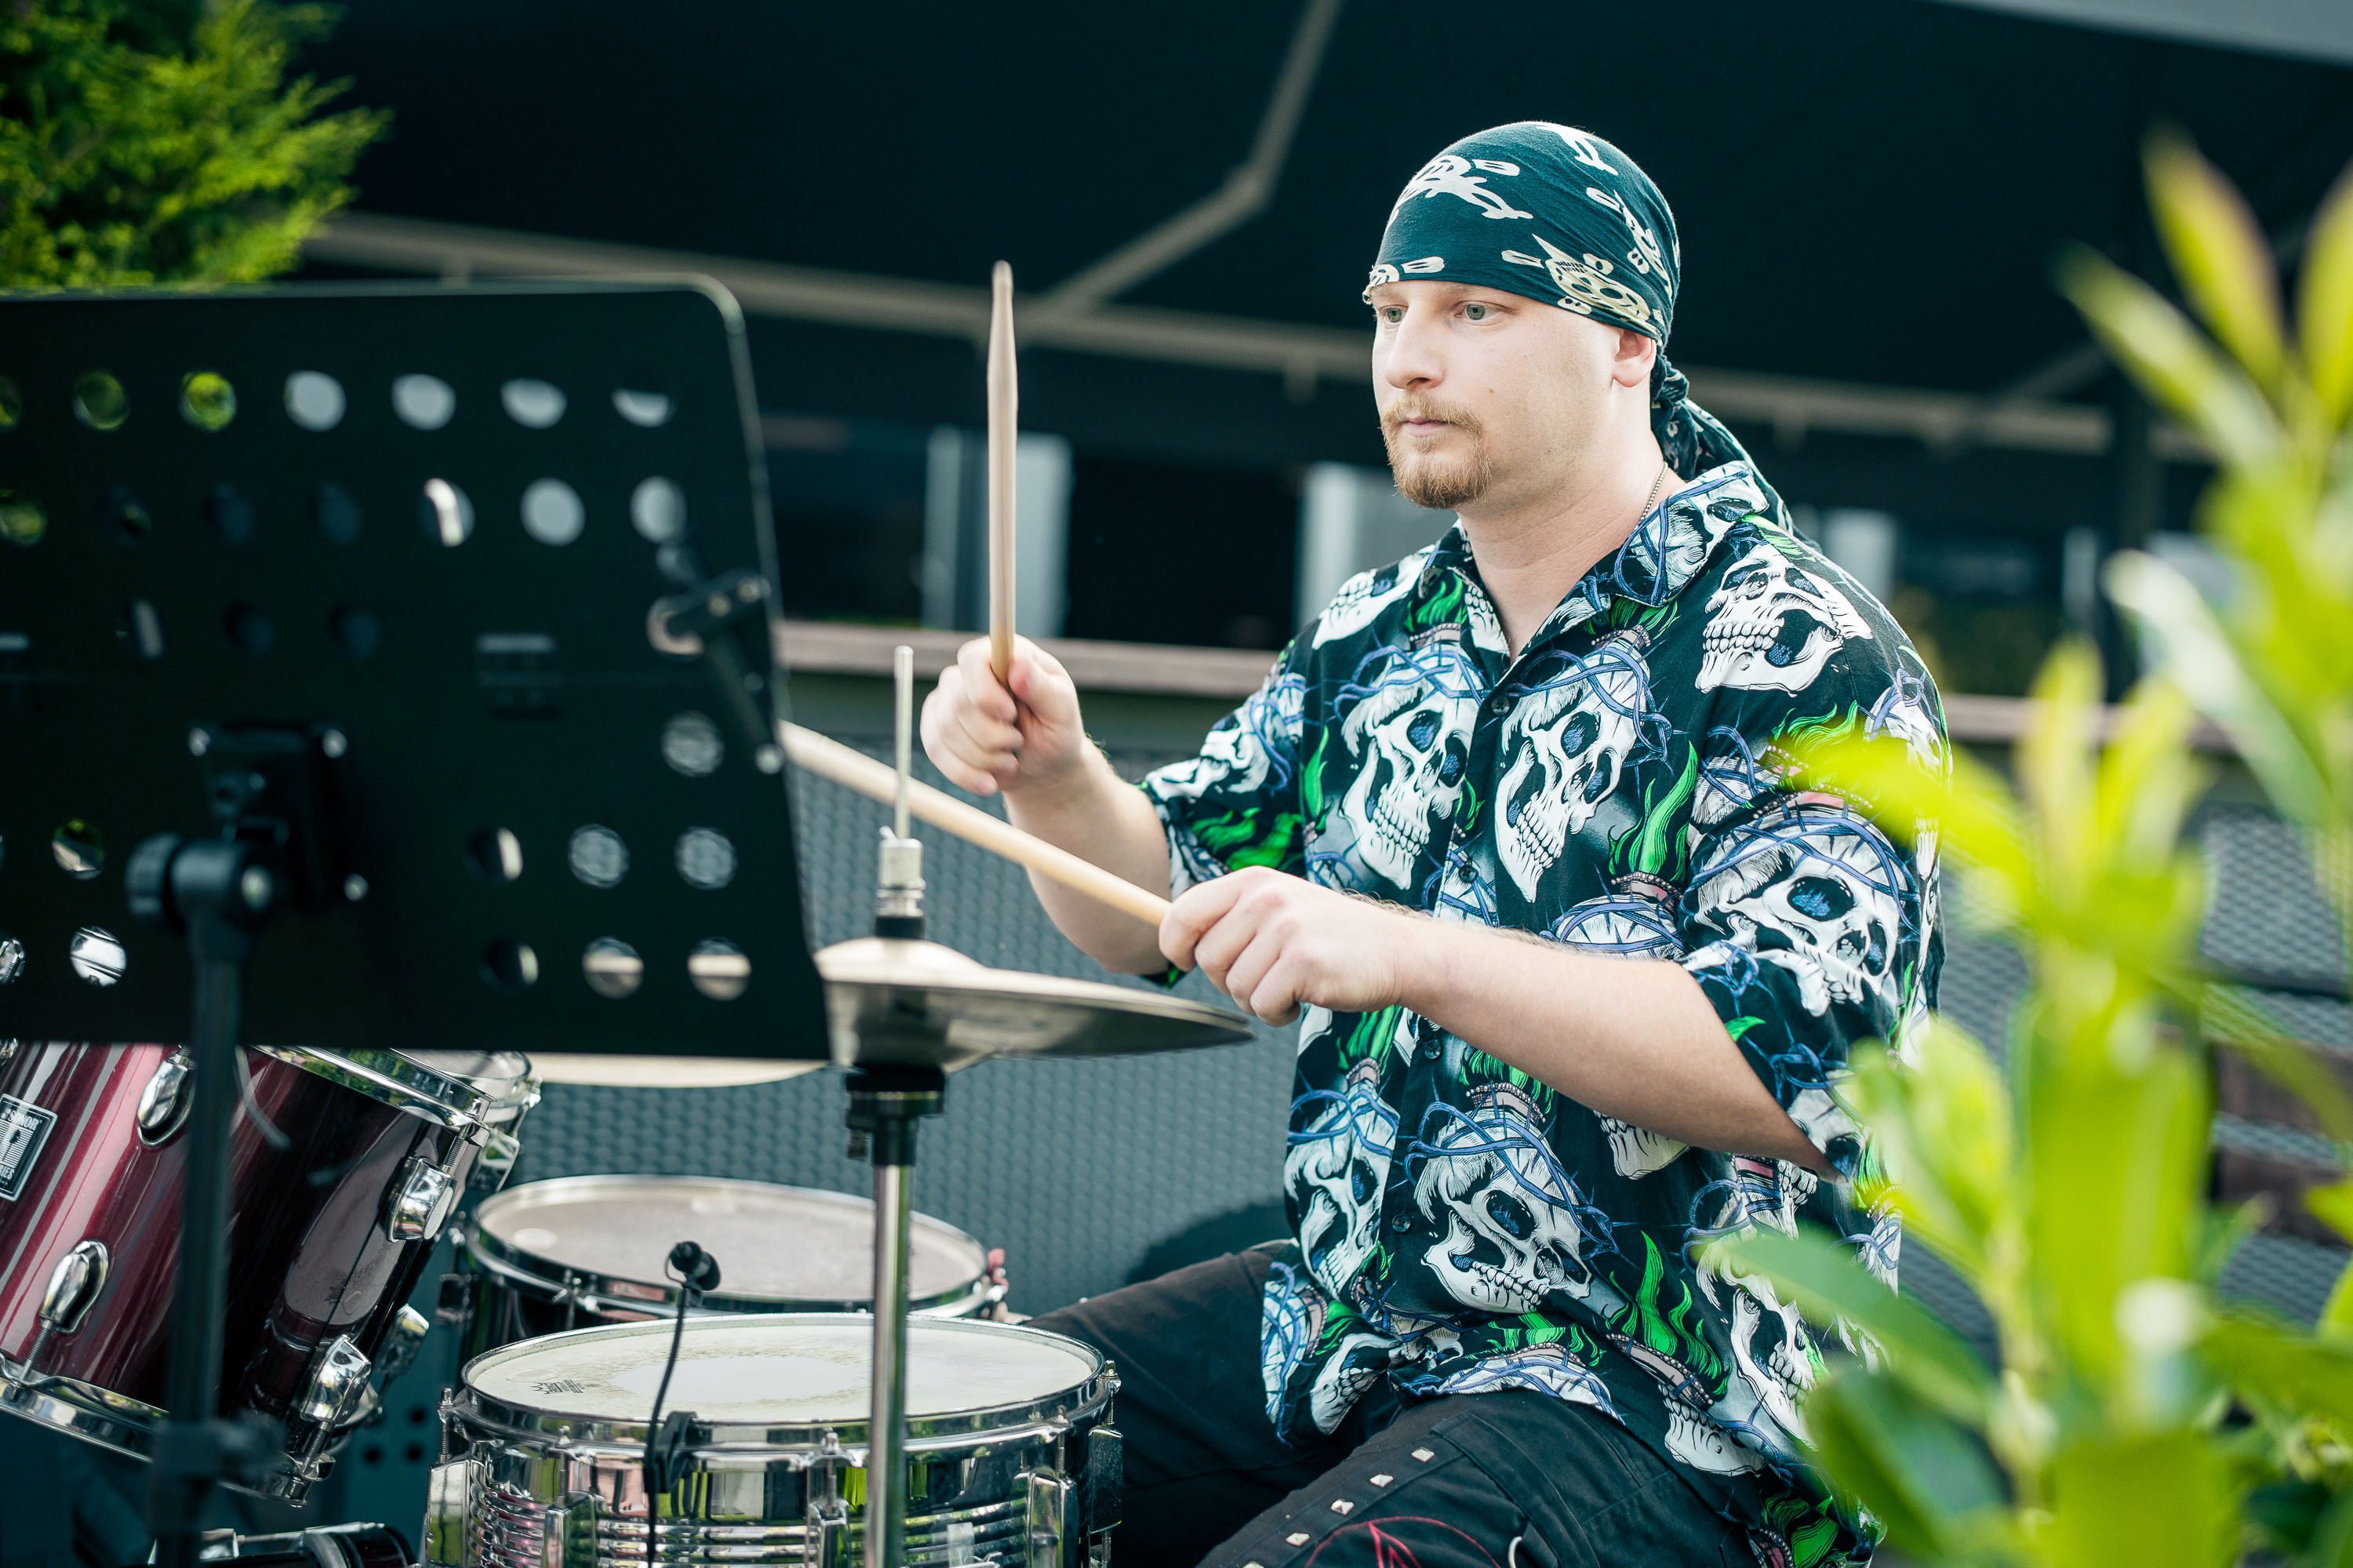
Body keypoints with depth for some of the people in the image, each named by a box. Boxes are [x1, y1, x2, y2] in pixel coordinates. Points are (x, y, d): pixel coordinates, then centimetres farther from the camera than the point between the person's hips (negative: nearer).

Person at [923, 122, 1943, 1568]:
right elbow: (1158, 908, 11)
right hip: (1347, 1317, 7)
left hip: (1669, 1405, -7)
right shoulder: (1382, 632, 9)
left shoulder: (1798, 661, -13)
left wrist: (1410, 953, -33)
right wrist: (1055, 779, -11)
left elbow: (1804, 1070, -25)